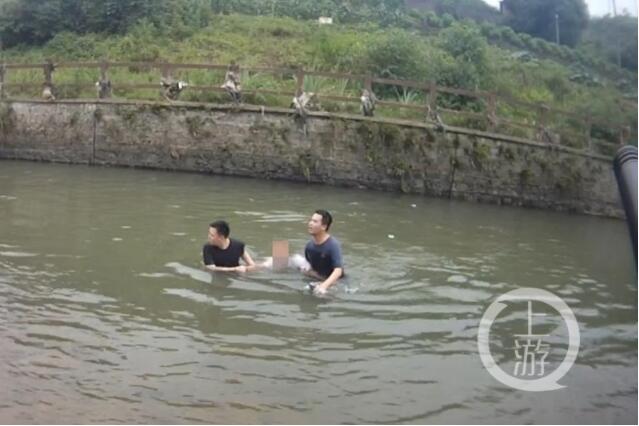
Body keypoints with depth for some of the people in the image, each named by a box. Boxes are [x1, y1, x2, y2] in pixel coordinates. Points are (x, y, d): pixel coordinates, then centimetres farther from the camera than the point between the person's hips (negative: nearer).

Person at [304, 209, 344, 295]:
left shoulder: (333, 245, -22)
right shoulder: (309, 245, -3)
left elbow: (338, 270, -32)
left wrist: (324, 286, -45)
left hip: (334, 282, -5)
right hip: (317, 280, 5)